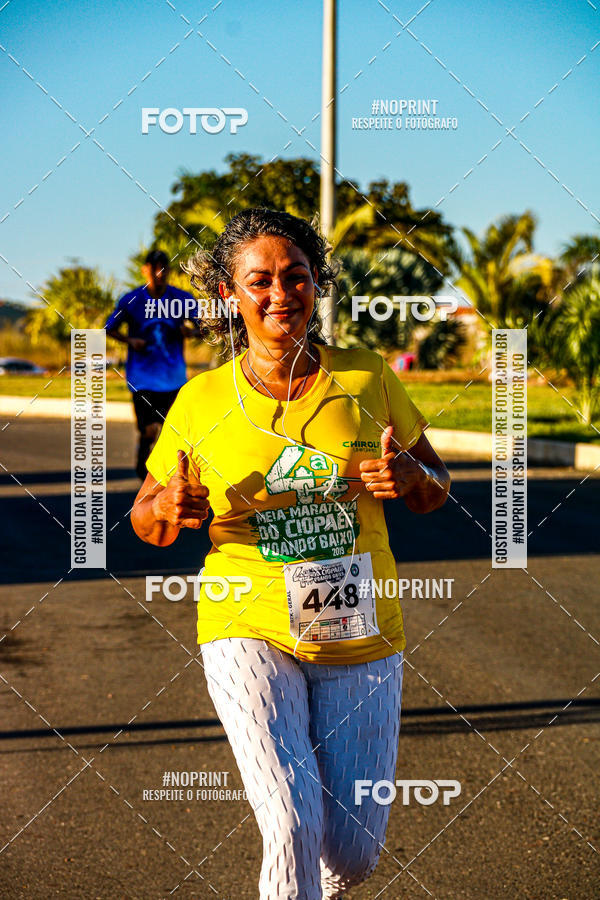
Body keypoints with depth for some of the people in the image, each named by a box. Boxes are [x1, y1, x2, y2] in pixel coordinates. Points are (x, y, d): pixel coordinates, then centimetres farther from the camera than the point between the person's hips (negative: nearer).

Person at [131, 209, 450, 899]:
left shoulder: (367, 378, -1)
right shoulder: (202, 402, -4)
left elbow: (435, 491, 8)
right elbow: (146, 522, 8)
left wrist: (409, 475, -15)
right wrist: (172, 509, -16)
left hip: (359, 637, 2)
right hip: (249, 633, -2)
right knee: (294, 825, -21)